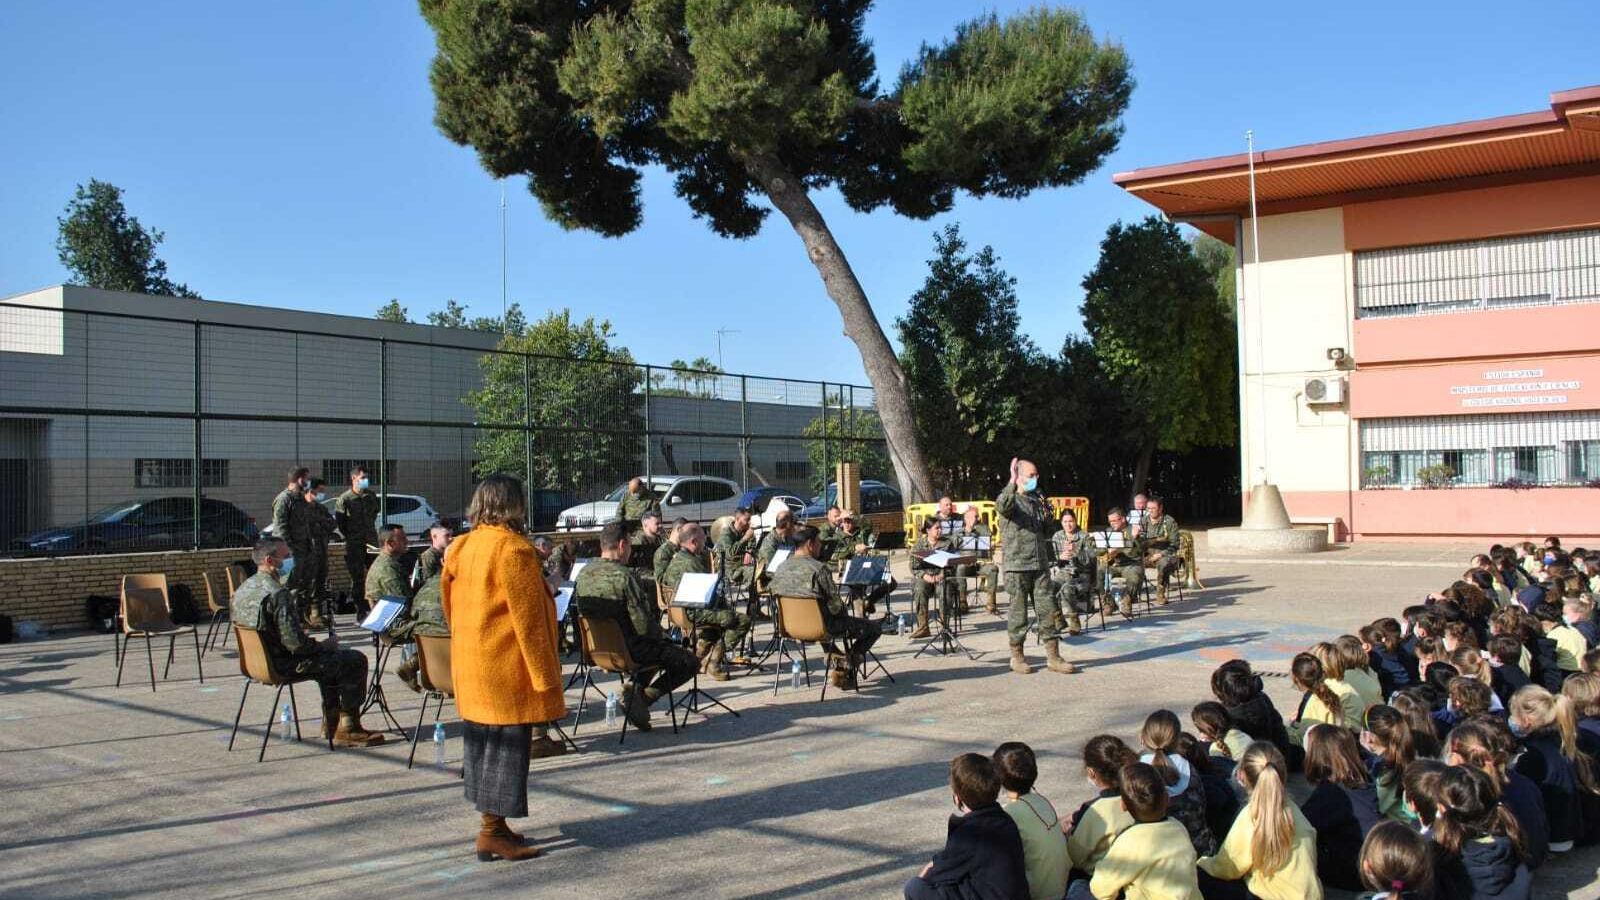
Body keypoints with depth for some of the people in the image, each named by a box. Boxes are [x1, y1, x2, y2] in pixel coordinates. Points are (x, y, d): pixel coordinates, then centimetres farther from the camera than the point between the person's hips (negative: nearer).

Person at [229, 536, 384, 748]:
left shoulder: (241, 590, 6)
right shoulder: (278, 594, -24)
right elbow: (296, 643, -28)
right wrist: (324, 644, -9)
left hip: (259, 661, 10)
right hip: (283, 666, -10)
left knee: (333, 655, 28)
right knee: (355, 660, -4)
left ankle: (331, 722, 31)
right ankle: (347, 730, 0)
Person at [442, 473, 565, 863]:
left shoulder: (463, 547, 8)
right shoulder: (513, 549, -18)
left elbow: (453, 608, 15)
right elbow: (528, 620, -18)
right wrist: (545, 679, -14)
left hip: (470, 664, 9)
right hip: (506, 666, -9)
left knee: (483, 741, 15)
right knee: (508, 746, -1)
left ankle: (492, 825, 24)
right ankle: (493, 831, 5)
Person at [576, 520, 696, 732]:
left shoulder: (583, 574, -1)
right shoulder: (625, 576, -24)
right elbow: (644, 625, -24)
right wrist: (660, 634, -1)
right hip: (628, 649, -8)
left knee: (660, 646, 32)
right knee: (688, 662, 6)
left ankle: (633, 690, 14)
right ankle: (642, 698, -2)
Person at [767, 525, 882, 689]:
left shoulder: (780, 569, -3)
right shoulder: (818, 568, -23)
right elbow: (836, 606, -22)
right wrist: (845, 612, 3)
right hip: (822, 627, -7)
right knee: (874, 629, 9)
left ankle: (835, 661, 24)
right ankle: (846, 665, 7)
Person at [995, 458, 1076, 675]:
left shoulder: (1038, 500, 16)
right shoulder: (1009, 498, -4)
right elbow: (1002, 507, -29)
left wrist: (1047, 513, 5)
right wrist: (1012, 482, -40)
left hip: (1040, 564, 6)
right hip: (1017, 565, -6)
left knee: (1047, 609, 3)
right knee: (1018, 611, 1)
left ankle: (1053, 656, 9)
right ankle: (1017, 657, 12)